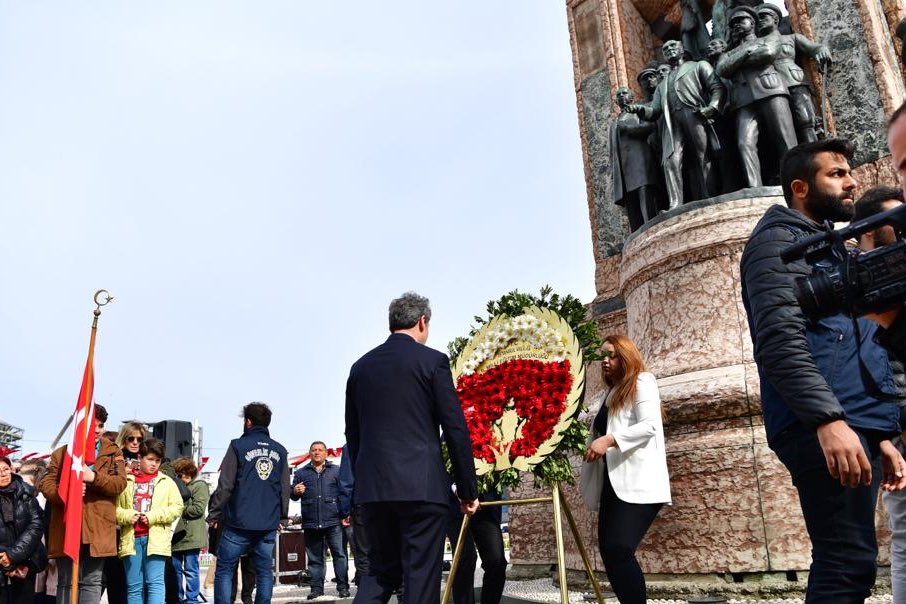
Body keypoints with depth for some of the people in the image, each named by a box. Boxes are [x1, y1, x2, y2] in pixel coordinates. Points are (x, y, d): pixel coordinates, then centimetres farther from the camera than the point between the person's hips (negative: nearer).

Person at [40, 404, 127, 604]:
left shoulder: (113, 453, 8)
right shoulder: (62, 452, 10)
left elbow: (120, 483, -3)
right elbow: (46, 484, 4)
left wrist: (94, 477, -20)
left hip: (98, 531, 0)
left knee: (92, 583, 7)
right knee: (66, 582, 7)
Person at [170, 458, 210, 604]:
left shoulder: (199, 486, -4)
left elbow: (198, 509, -13)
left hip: (191, 536, -8)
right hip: (177, 536, 8)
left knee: (190, 570, -2)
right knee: (176, 569, 13)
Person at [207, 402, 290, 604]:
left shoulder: (238, 446, -4)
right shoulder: (280, 450, 8)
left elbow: (225, 485, -7)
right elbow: (285, 489, 10)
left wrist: (214, 514, 2)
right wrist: (282, 517, 19)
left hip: (239, 522, -4)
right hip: (269, 525, 4)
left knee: (224, 570, 6)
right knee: (264, 571, 10)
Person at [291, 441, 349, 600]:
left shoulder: (336, 470, 7)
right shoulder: (301, 473, 13)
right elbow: (293, 496, 13)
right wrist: (295, 492, -11)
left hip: (333, 521, -2)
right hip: (310, 523, 2)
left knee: (340, 554, -3)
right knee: (314, 558, 8)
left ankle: (343, 587, 3)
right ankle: (316, 588, 16)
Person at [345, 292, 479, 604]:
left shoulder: (360, 366, 12)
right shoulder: (432, 360, -3)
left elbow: (353, 435, 15)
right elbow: (456, 429, -5)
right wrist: (468, 489, 2)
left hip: (372, 487, 5)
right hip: (422, 485, -5)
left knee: (382, 570, 17)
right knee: (420, 576, 3)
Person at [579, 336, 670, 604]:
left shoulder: (641, 382, 1)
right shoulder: (612, 393, 25)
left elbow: (650, 425, -14)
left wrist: (609, 439, -23)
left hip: (637, 482, -9)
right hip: (614, 483, 9)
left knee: (618, 550, -22)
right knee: (609, 552, 3)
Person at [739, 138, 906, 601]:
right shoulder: (780, 240, -1)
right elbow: (781, 341, -17)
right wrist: (828, 418, -26)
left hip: (851, 424, 10)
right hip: (823, 427, -10)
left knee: (843, 563, 10)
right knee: (849, 565, -12)